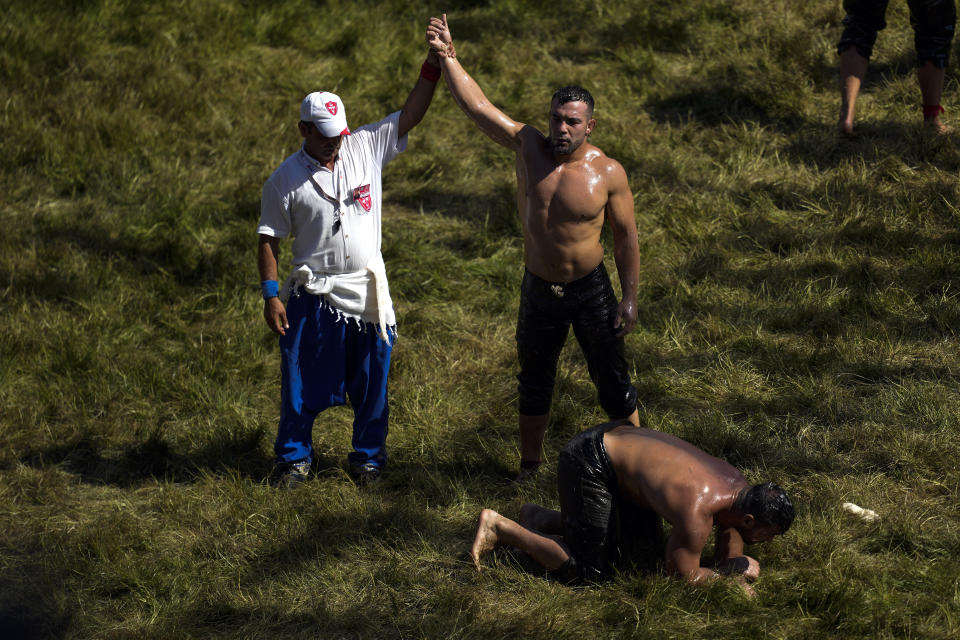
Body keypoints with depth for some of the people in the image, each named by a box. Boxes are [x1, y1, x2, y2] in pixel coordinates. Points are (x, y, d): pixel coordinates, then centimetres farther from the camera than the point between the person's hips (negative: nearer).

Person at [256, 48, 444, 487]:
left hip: (368, 291, 2)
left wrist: (434, 65, -14)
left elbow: (410, 115, -3)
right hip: (314, 297, -2)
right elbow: (269, 240, -3)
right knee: (303, 383, 4)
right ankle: (294, 457, 22)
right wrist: (271, 295, -10)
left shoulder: (366, 148, 0)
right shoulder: (285, 180, -7)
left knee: (370, 384, 10)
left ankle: (367, 457, 27)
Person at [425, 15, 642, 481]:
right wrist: (447, 57, -20)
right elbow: (476, 105, -11)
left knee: (613, 381, 5)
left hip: (591, 290, -3)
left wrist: (629, 298, -7)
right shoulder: (528, 147, -9)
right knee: (534, 384, 17)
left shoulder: (608, 173, -14)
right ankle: (529, 467, 33)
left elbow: (625, 237, -6)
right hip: (539, 289, 3)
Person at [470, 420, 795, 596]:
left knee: (646, 557, 15)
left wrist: (739, 580, -12)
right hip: (589, 463, -9)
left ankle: (543, 519, 23)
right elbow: (684, 577, -21)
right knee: (589, 569, -7)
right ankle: (498, 526, 4)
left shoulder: (738, 486, -5)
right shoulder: (697, 513, -32)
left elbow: (728, 556, 9)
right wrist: (736, 569, -10)